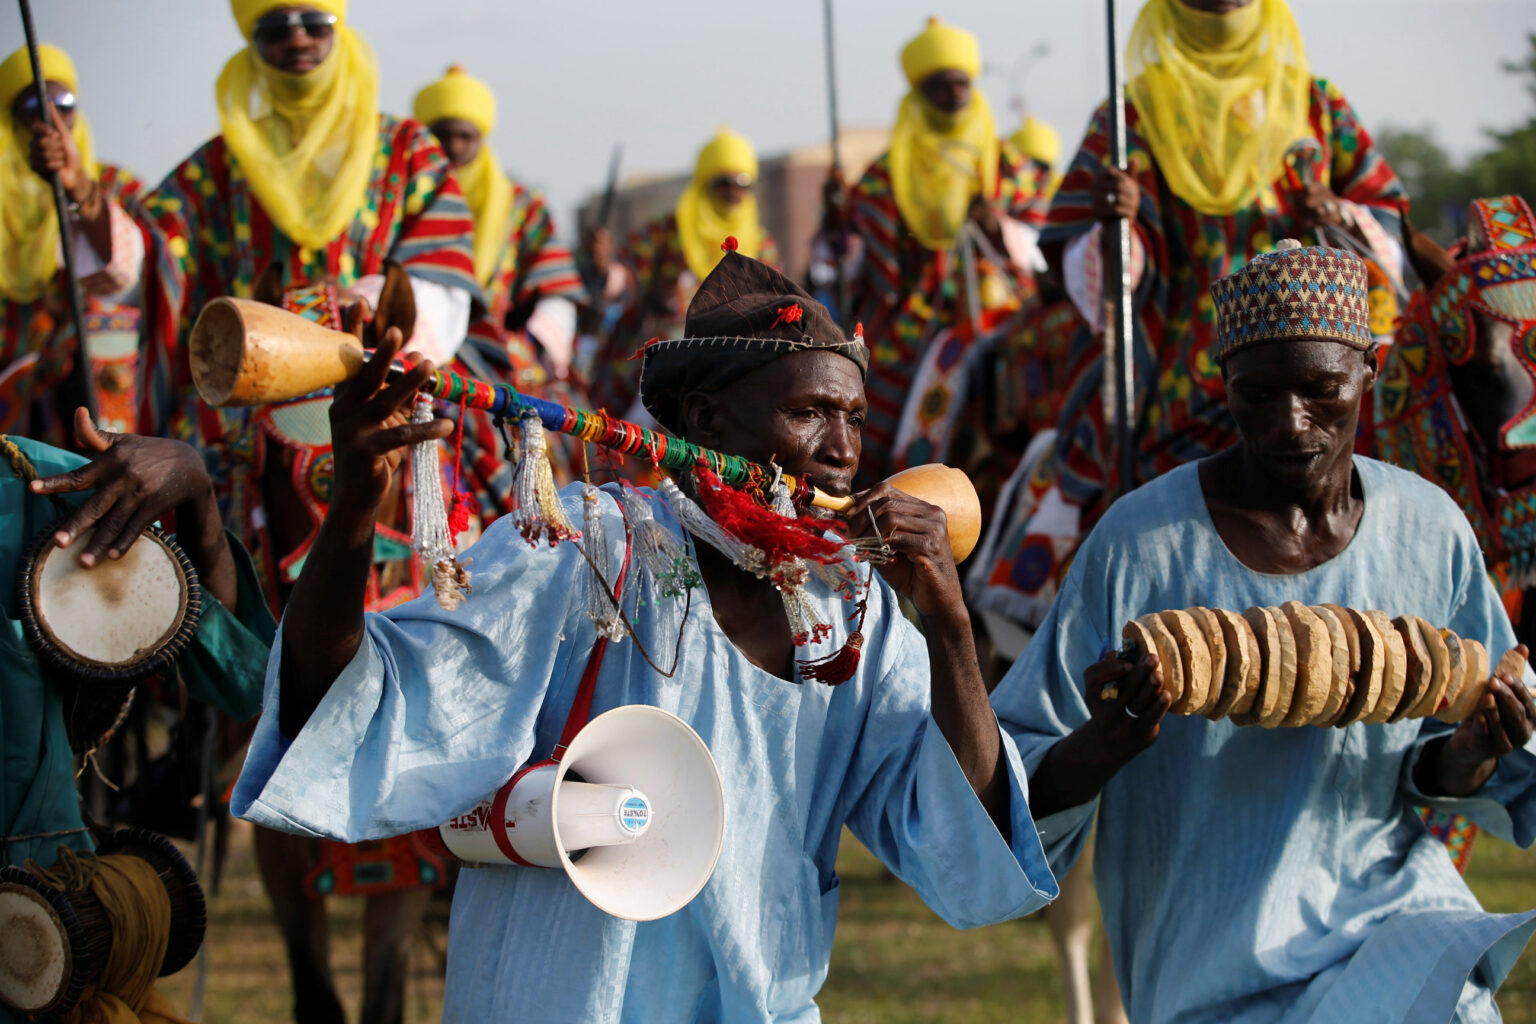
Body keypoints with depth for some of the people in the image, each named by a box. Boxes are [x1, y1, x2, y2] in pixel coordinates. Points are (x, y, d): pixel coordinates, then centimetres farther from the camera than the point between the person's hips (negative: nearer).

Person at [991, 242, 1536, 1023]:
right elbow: (1019, 785, -6)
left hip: (1392, 900, 3)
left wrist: (1470, 753, -9)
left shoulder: (1429, 533, 3)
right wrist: (1107, 745, -26)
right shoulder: (1143, 541, -8)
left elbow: (1435, 781, 13)